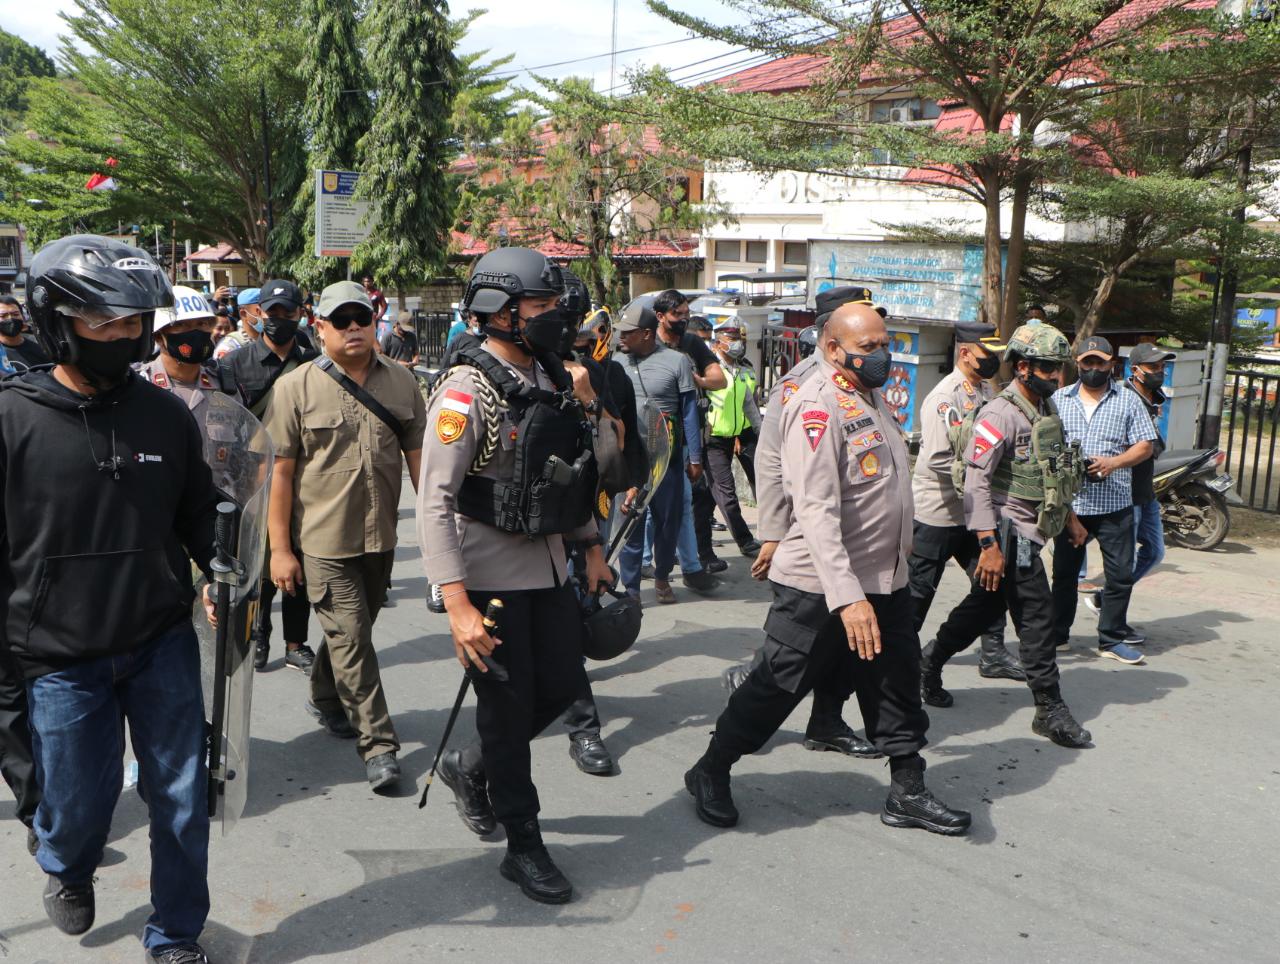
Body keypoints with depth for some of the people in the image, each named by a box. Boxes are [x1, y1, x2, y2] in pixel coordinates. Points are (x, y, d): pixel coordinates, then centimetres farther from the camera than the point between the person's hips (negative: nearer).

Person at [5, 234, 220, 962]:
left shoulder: (167, 414, -2)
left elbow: (201, 518, 11)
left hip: (164, 644, 2)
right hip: (61, 660, -2)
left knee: (182, 798, 8)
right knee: (78, 801, 13)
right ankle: (68, 870, 50)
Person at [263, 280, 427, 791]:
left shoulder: (401, 382, 4)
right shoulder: (295, 387, -6)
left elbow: (418, 456, 8)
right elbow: (279, 470, -7)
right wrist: (280, 548, -9)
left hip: (380, 537, 4)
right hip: (324, 541, -4)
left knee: (350, 630, 20)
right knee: (351, 641, -3)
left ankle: (325, 700, 44)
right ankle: (378, 745, 5)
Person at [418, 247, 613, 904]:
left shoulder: (552, 379, 8)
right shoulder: (466, 392, -17)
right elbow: (433, 504, -22)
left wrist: (591, 547, 15)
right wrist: (458, 605, -27)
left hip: (549, 566, 8)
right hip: (491, 574, -7)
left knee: (563, 685, 13)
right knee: (509, 707, 4)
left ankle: (470, 770, 38)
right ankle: (523, 847, 22)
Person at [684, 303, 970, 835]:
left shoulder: (871, 395, 12)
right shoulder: (818, 405, -19)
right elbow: (816, 508, -27)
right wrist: (846, 596, -33)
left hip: (885, 580, 9)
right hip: (819, 589, -9)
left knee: (897, 686, 14)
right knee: (777, 686, 2)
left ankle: (908, 792, 30)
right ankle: (710, 774, 21)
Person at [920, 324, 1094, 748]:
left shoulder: (1046, 411, 14)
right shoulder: (1001, 414, -16)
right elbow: (976, 481, -22)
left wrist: (1069, 517, 25)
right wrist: (989, 544, -26)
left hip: (1029, 531, 9)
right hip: (1009, 533, -9)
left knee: (984, 607, 16)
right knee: (1037, 617, -5)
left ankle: (929, 663, 31)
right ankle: (1051, 711, 5)